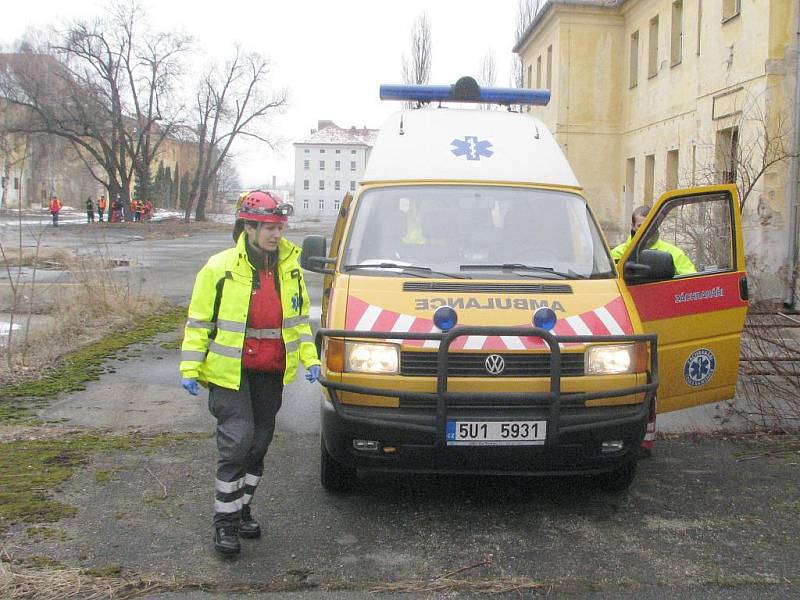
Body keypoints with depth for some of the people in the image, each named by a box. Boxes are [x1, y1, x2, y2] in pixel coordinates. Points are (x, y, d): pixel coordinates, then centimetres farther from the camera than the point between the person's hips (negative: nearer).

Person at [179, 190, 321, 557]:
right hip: (229, 373, -5)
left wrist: (309, 359, 9)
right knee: (237, 442, -10)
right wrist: (190, 368, -6)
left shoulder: (290, 268, 7)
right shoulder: (220, 268, -7)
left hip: (272, 374, 5)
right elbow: (199, 322, -2)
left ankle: (242, 508, 29)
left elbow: (299, 318, 17)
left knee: (259, 445, 12)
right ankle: (225, 520, 4)